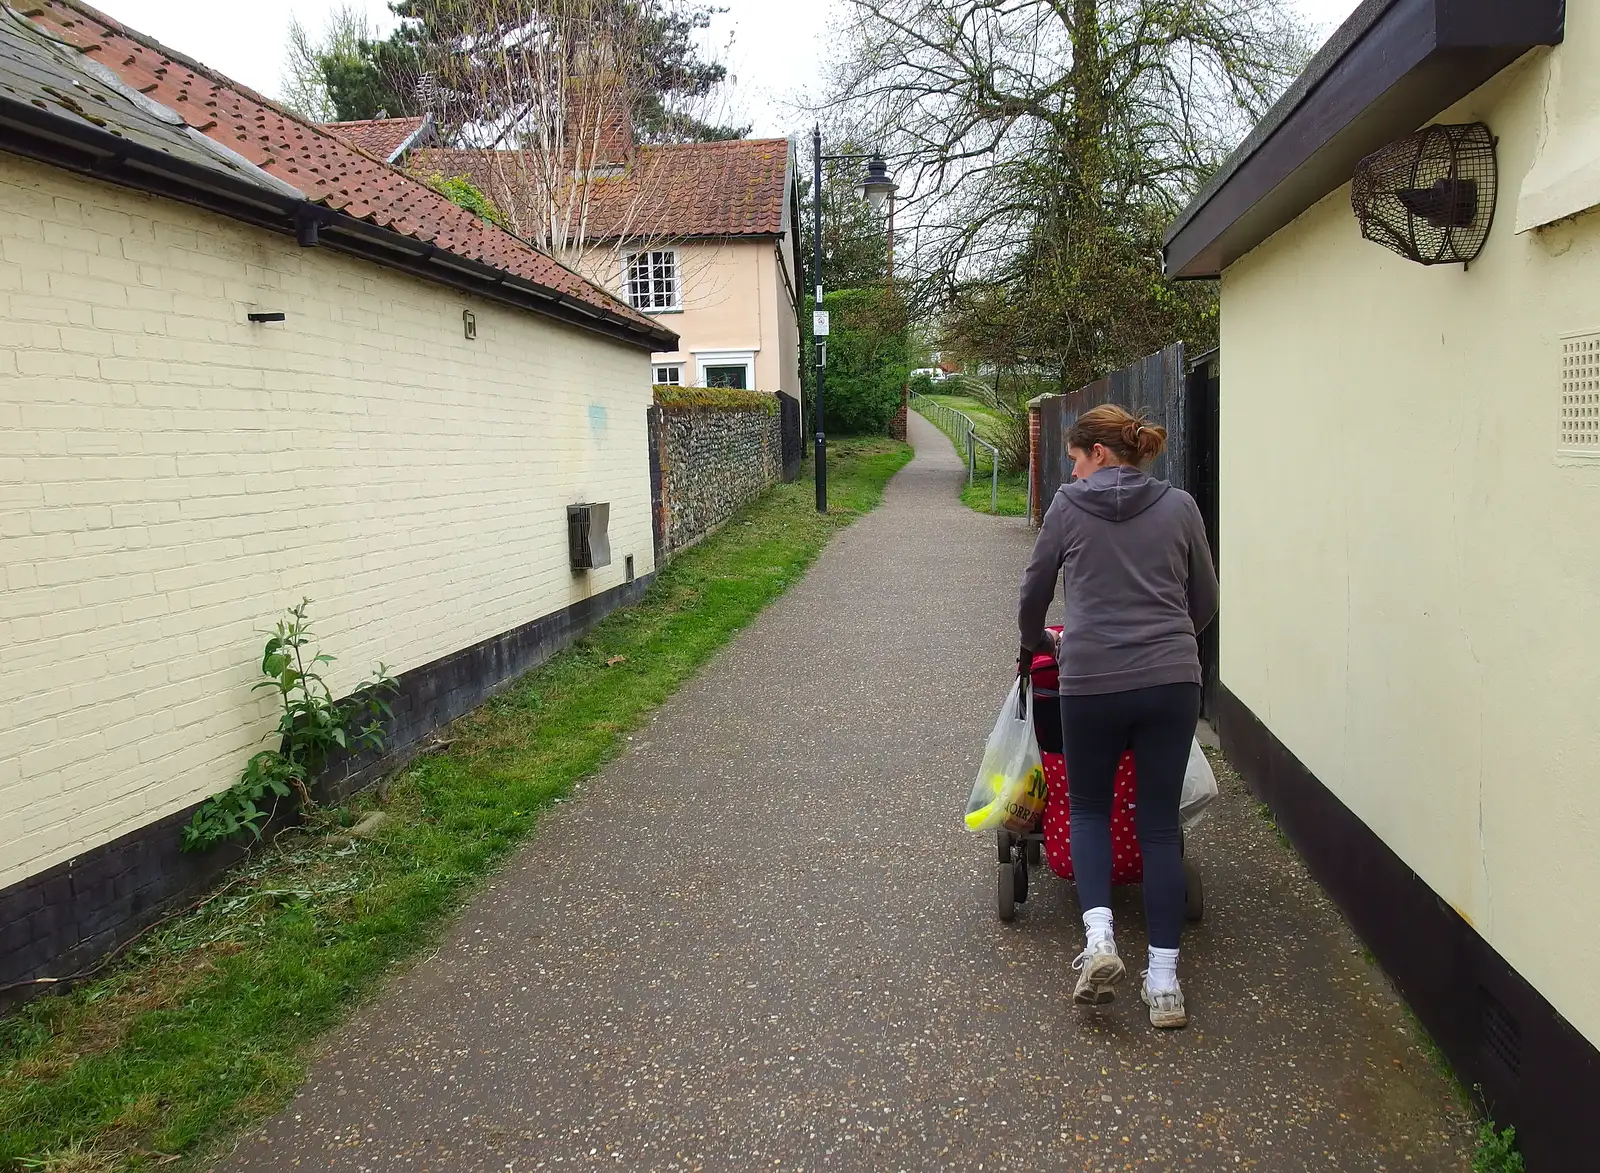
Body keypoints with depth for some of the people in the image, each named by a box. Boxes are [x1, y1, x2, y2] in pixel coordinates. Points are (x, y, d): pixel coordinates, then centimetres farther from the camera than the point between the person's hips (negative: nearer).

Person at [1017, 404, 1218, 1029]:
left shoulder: (1070, 505, 2)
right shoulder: (1179, 506, 8)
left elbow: (1035, 586, 12)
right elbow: (1205, 599, 14)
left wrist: (1035, 641, 31)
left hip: (1091, 680, -2)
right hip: (1171, 680, 2)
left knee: (1088, 808, 18)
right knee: (1160, 821, 9)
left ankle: (1099, 938, -1)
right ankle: (1163, 981, 9)